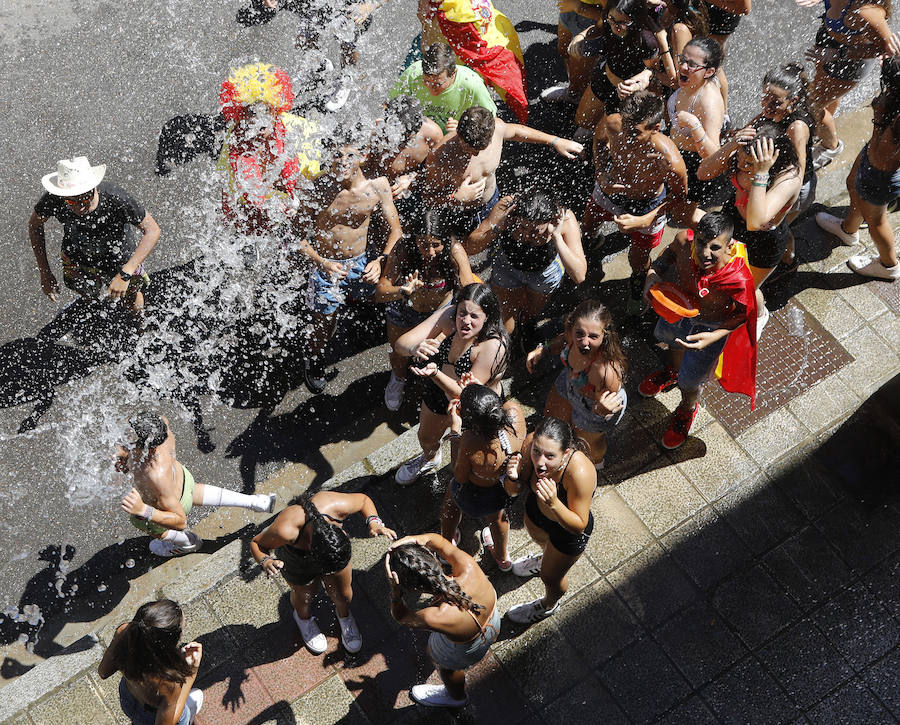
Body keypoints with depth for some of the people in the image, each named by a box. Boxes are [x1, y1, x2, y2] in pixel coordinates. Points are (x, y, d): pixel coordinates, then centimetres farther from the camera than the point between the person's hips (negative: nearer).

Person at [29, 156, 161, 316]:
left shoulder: (115, 198, -42)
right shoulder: (52, 200, -34)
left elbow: (152, 230, -34)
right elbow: (35, 224, -12)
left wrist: (125, 275, -41)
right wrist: (45, 273, -14)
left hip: (121, 262, -1)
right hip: (77, 259, 2)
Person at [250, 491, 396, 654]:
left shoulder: (336, 506, -41)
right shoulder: (285, 529, -46)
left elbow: (363, 499, -17)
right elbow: (256, 543, -25)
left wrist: (373, 522, -35)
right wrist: (266, 561, -46)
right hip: (298, 562, -2)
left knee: (342, 593, 21)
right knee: (304, 596, 24)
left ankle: (344, 616, 57)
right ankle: (303, 618, 61)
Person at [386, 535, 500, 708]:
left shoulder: (434, 618, -47)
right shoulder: (469, 568, -38)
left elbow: (399, 615, -22)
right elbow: (438, 540, -16)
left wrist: (395, 589, -40)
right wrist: (419, 539, -34)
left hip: (466, 651, -4)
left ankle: (456, 697, 66)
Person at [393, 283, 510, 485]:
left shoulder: (493, 345, -38)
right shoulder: (448, 316, -27)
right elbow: (400, 344, -29)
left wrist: (435, 373, -51)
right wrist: (414, 348, -53)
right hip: (439, 392, 5)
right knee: (426, 438, 30)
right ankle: (430, 459, 67)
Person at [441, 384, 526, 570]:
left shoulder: (470, 445, -45)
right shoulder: (514, 410, -35)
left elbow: (460, 477, -21)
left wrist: (455, 431, -24)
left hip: (476, 497, -3)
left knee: (452, 495, 35)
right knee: (497, 517, 39)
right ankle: (502, 557, 70)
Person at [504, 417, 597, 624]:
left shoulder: (580, 473, -45)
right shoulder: (531, 443, -31)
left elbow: (579, 526, -31)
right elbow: (513, 491, -15)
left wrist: (554, 504, -48)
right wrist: (513, 477, -38)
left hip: (567, 531, -4)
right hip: (535, 512, 5)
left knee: (551, 576, 23)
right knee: (538, 538, 38)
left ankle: (549, 605, 59)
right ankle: (545, 559, 75)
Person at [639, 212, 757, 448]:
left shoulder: (739, 280, -44)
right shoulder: (684, 242, -36)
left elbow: (743, 315, -22)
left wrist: (713, 337, -34)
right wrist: (653, 275, -28)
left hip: (712, 327, -4)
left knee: (689, 380, 18)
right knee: (669, 336, 37)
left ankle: (687, 410, 58)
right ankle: (672, 372, 76)